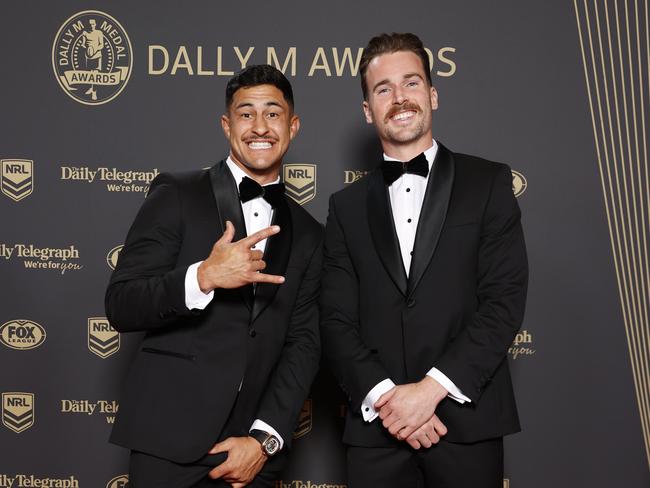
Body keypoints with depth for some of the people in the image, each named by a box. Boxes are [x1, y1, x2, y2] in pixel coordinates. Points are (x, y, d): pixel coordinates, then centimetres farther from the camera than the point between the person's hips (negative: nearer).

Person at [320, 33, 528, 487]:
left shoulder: (488, 182, 4)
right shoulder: (347, 206, 10)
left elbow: (505, 300, -5)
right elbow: (336, 320, 3)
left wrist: (432, 387, -13)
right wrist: (384, 396, -12)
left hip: (468, 422, -1)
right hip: (376, 428, 2)